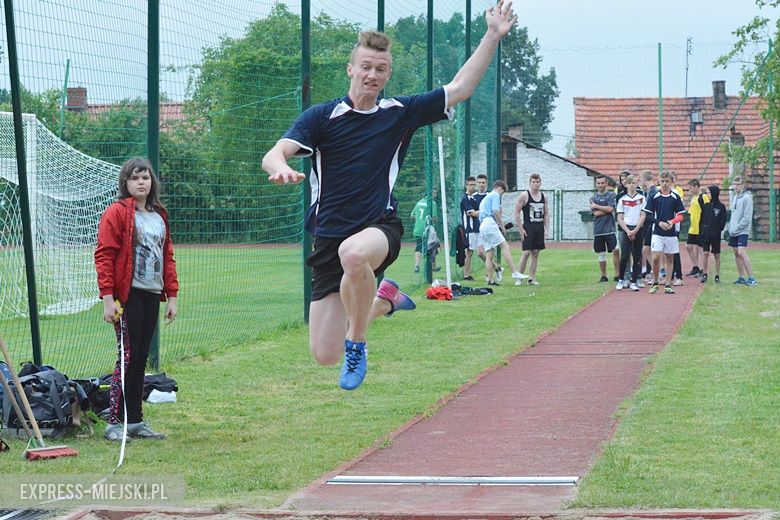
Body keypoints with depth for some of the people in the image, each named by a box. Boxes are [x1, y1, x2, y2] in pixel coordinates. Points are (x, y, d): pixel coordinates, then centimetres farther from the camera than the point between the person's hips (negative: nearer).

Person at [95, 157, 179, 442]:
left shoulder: (159, 216, 16)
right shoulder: (117, 213, -6)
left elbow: (168, 256, 20)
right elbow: (104, 255, -10)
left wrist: (172, 295, 14)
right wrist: (108, 297, -16)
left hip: (152, 296, 6)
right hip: (128, 296, -6)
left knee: (141, 358, 9)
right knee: (128, 357, -7)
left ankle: (135, 420, 14)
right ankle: (114, 423, -3)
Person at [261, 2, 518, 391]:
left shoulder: (400, 113, 6)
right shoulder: (322, 117, 0)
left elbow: (460, 88, 9)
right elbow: (274, 154, -13)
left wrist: (493, 36, 2)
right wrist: (280, 168, -37)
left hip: (380, 229, -1)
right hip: (329, 237, 1)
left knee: (353, 253, -42)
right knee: (325, 355, 0)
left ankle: (357, 343, -18)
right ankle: (384, 300, 32)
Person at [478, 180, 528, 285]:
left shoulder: (485, 198, 30)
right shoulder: (495, 195, 3)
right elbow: (496, 212, -11)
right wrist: (502, 226, -3)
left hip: (481, 226, 9)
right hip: (490, 224, -9)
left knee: (489, 254, 7)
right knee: (505, 247, -16)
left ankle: (490, 279, 3)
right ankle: (515, 273, -26)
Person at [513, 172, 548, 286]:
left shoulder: (543, 197, 10)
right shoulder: (524, 196, -6)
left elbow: (546, 214, 16)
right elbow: (516, 212, -7)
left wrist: (546, 228, 6)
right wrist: (521, 229, -11)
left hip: (539, 228, 5)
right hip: (528, 227, -5)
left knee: (535, 253, 4)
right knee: (526, 252, -10)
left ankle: (531, 278, 8)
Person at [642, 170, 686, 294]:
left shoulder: (676, 197, 5)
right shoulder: (654, 197, 1)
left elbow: (680, 215, 7)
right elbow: (648, 215, 2)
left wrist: (672, 221, -12)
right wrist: (659, 222, -12)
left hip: (671, 233, 2)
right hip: (657, 232, -2)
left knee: (669, 259, 5)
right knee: (656, 257, -11)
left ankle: (668, 285, 9)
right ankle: (655, 283, 5)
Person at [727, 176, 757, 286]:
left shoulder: (747, 198, -11)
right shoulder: (735, 197, 15)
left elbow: (747, 218, -15)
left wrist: (737, 228, -15)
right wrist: (730, 228, 10)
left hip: (742, 231, -8)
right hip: (733, 231, 8)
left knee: (741, 252, -17)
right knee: (736, 254, 8)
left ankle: (751, 278, -16)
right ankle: (742, 277, 15)